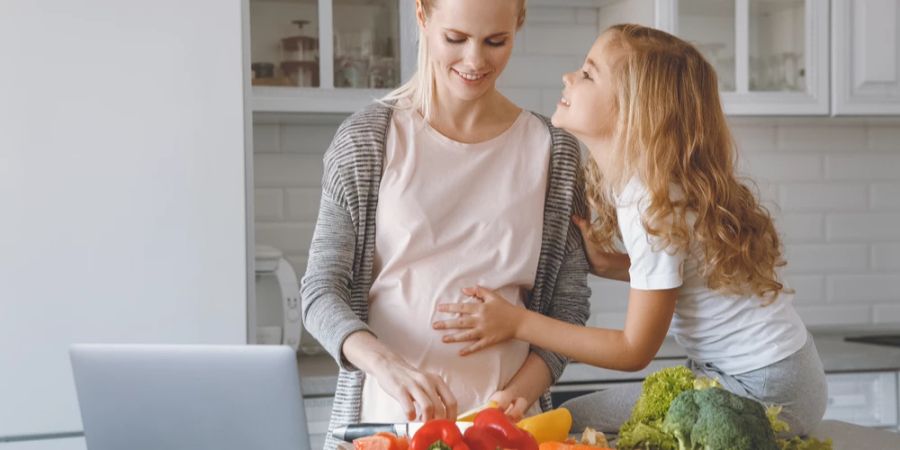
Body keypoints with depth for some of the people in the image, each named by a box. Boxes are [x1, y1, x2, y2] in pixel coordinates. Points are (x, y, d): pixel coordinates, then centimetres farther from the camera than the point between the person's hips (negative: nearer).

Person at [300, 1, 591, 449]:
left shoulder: (552, 151, 0)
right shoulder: (366, 140, -3)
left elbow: (569, 304, 3)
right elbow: (321, 291, -5)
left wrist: (522, 390, -13)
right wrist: (386, 364, -22)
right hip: (387, 413, -1)